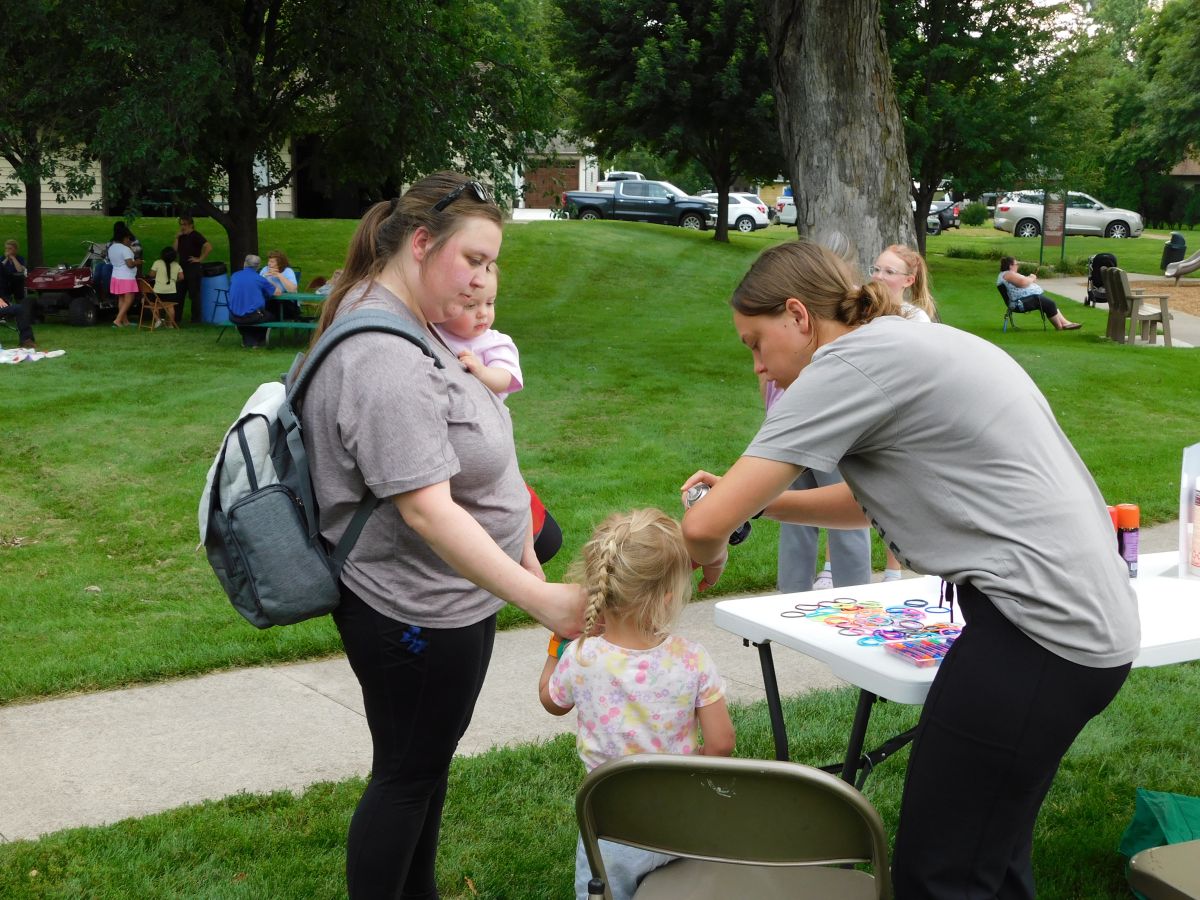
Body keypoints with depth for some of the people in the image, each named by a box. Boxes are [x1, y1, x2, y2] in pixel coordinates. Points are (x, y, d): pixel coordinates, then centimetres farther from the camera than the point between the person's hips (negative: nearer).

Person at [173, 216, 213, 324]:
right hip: (182, 267, 8)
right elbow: (174, 250, 7)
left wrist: (200, 259, -18)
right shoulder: (181, 237, 13)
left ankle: (196, 318, 5)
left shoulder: (196, 236, -10)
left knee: (194, 294, -2)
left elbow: (209, 247, -21)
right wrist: (176, 237, -1)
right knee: (179, 294, 9)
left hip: (194, 268, -8)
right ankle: (177, 318, 16)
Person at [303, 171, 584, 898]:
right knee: (407, 774, 6)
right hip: (415, 613, -10)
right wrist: (541, 599, -34)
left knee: (427, 764, 22)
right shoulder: (385, 361, -27)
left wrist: (521, 556, 17)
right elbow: (425, 510, -32)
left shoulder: (411, 327, 6)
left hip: (440, 600, 10)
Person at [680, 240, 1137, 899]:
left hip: (1039, 632, -10)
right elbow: (870, 499, 29)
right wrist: (755, 499, 19)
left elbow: (706, 525, -14)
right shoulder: (907, 344, 17)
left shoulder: (850, 362, -12)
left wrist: (709, 556, 9)